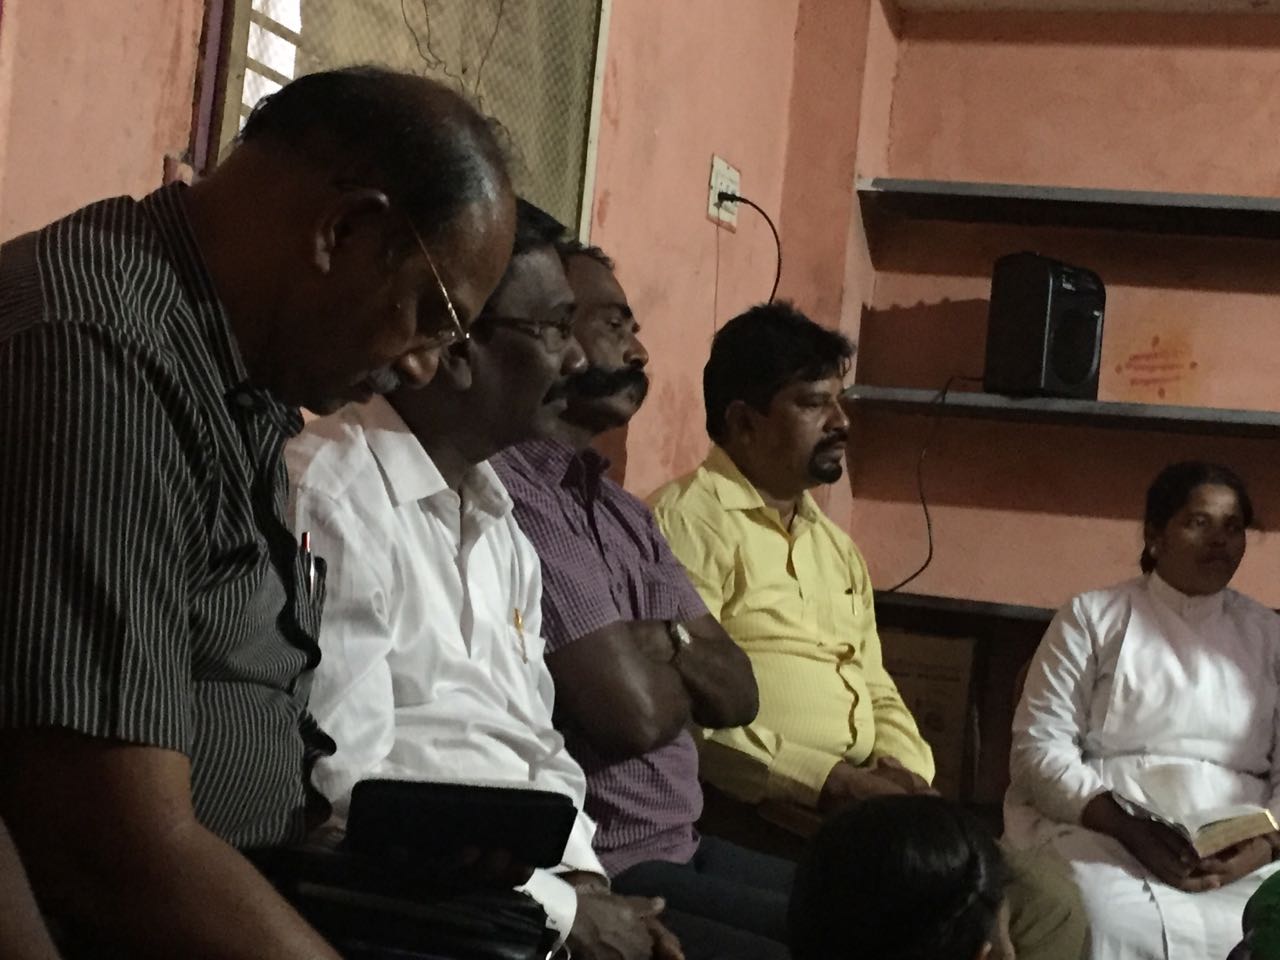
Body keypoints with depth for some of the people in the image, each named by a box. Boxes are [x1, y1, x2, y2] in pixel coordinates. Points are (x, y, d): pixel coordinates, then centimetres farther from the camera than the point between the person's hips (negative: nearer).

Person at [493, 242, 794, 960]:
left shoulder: (624, 510, 15)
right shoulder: (510, 492, -16)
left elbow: (737, 693, 11)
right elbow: (635, 712, -20)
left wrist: (663, 644, -9)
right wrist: (685, 664, 2)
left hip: (679, 847, 9)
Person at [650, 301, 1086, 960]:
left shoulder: (834, 544, 23)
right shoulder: (690, 519, -7)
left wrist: (906, 776, 1)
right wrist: (829, 781, -17)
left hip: (864, 799, 9)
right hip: (761, 808, -9)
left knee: (1046, 906, -2)